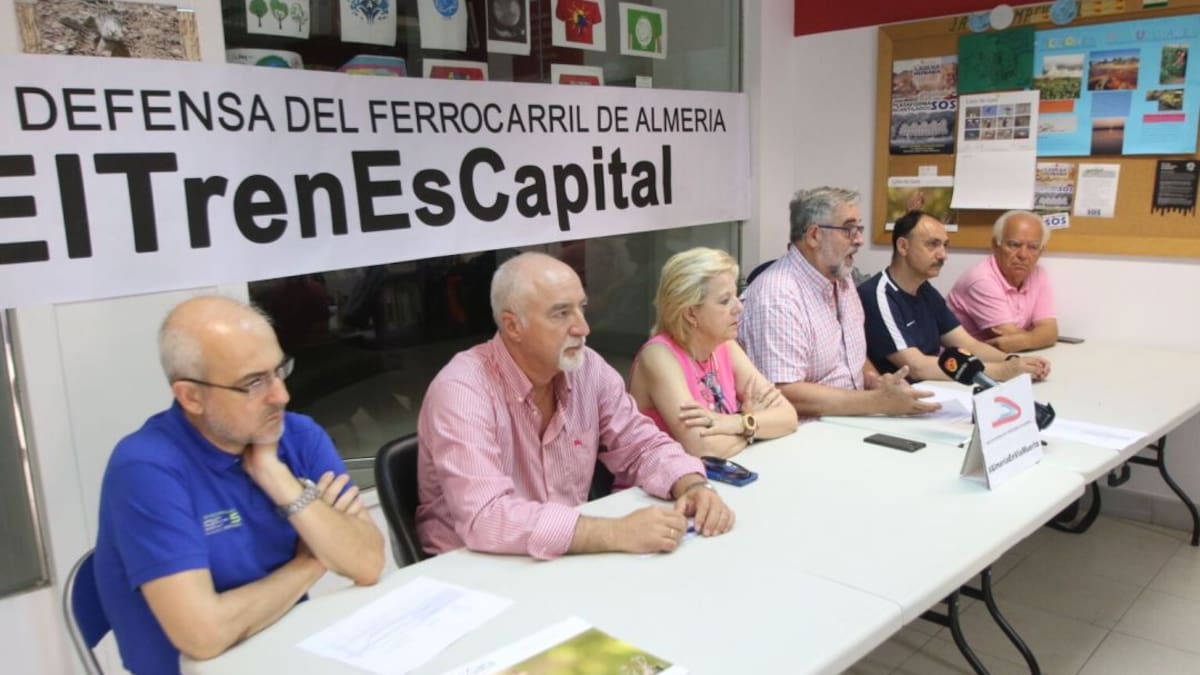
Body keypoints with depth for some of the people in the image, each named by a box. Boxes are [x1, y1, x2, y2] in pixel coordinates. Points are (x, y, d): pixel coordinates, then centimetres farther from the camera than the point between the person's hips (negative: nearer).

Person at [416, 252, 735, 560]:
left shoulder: (589, 368, -4)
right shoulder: (462, 390, -23)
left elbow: (643, 446, 4)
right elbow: (484, 518, -33)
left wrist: (693, 486, -17)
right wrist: (617, 533, -37)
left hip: (566, 556, 6)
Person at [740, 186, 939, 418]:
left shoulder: (842, 281, 11)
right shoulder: (777, 297, -19)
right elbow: (786, 395, -25)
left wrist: (875, 380, 0)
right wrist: (879, 401, -23)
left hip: (852, 422, 8)